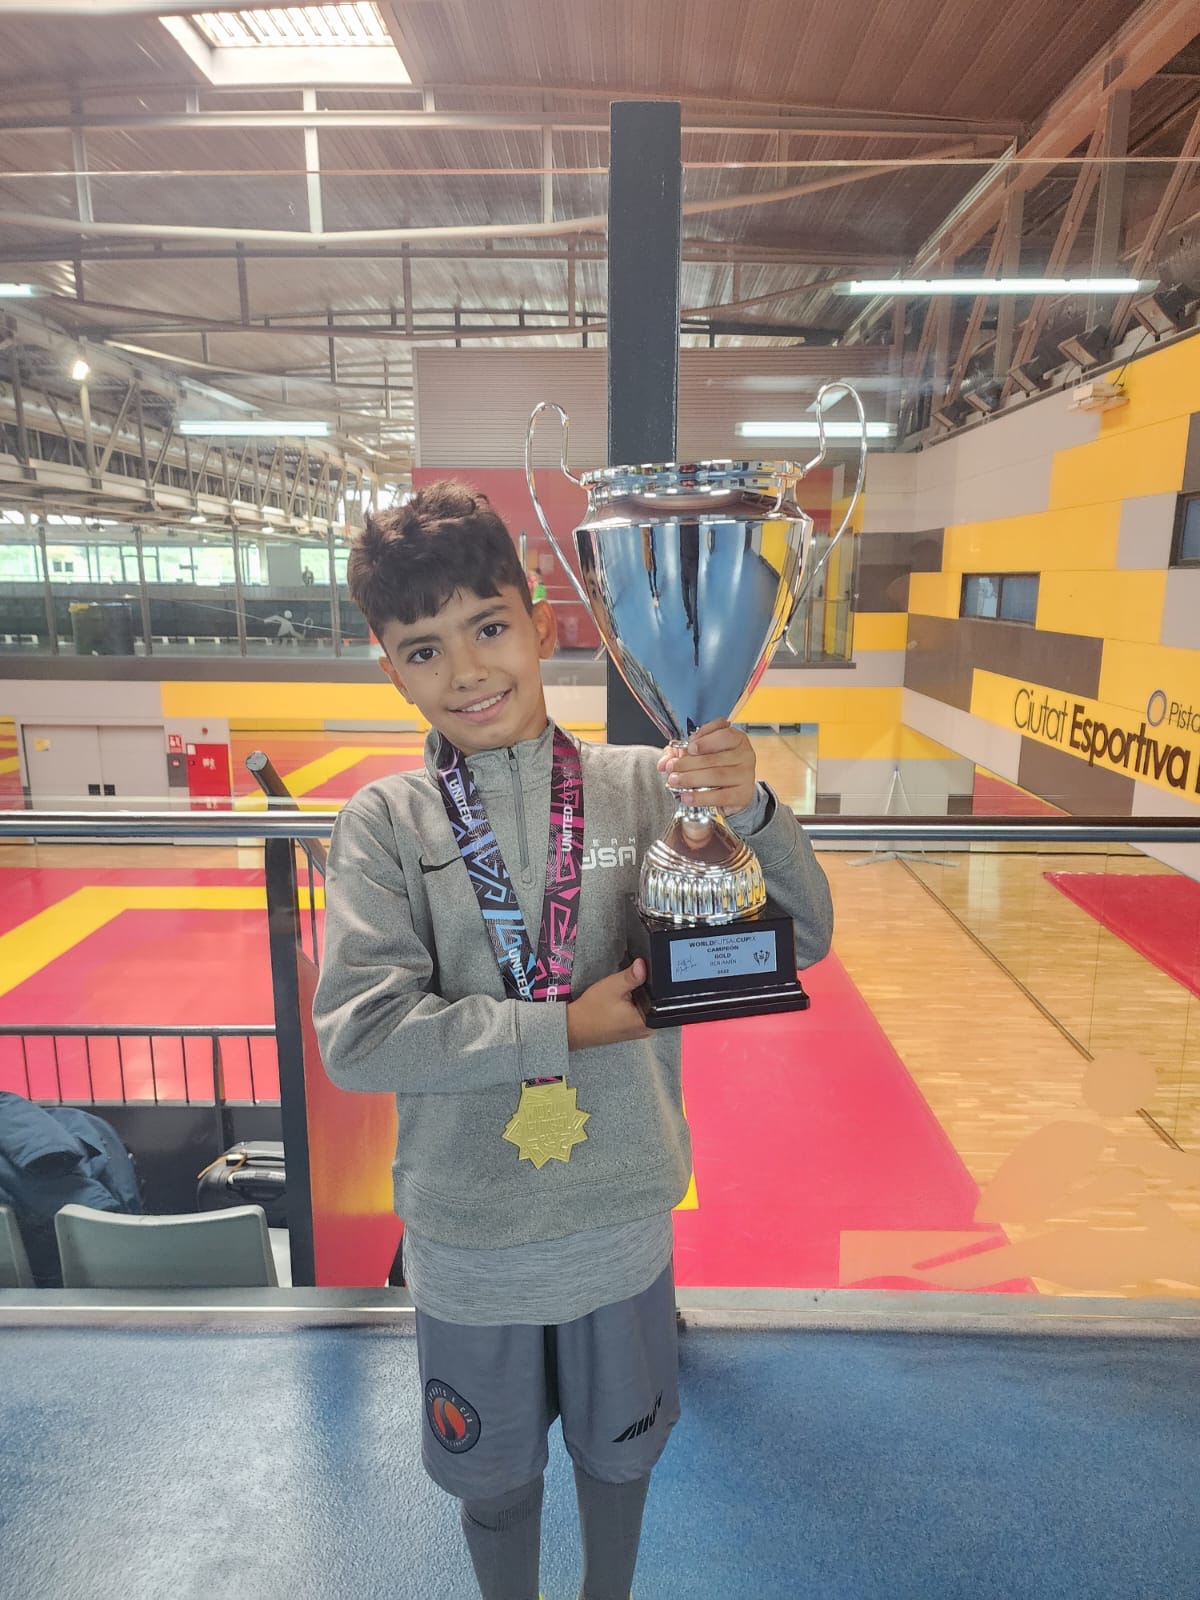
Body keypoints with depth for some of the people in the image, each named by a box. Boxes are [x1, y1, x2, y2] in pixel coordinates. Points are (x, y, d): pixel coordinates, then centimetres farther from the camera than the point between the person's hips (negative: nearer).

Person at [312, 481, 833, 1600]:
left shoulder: (643, 786, -12)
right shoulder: (385, 822, -13)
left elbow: (798, 944, -11)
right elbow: (357, 1034, -20)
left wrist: (750, 812, -29)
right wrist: (569, 1026, -23)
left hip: (620, 1215, 1)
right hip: (470, 1236, -1)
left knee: (617, 1448, 27)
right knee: (494, 1473, 25)